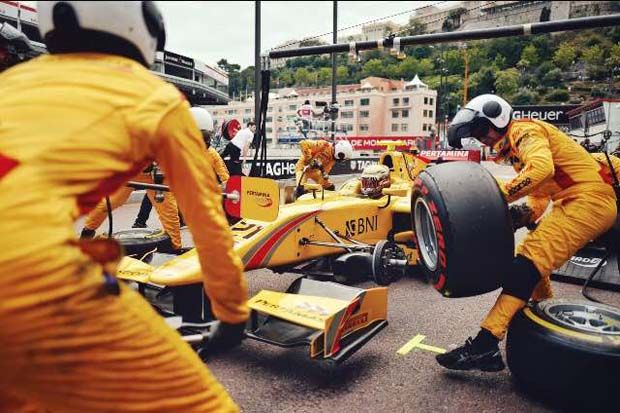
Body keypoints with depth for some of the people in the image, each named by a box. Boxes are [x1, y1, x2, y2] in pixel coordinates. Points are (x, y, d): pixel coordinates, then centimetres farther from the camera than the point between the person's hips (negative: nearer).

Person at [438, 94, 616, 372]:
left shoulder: (524, 130, -8)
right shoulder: (513, 148, 21)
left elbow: (541, 167, -29)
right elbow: (540, 194, 20)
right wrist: (524, 214, 0)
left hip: (590, 198, -10)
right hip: (571, 203, 10)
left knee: (527, 264, -20)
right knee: (527, 260, 13)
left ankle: (484, 346, -24)